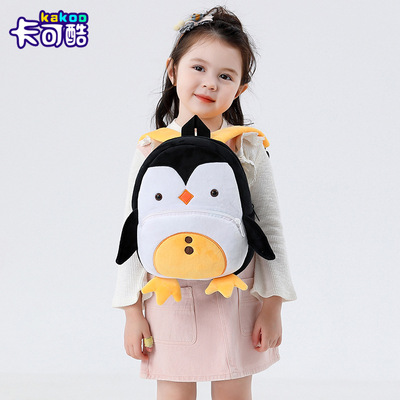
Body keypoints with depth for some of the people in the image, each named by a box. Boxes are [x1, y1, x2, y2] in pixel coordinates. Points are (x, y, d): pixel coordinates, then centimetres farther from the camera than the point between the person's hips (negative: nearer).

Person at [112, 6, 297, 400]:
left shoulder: (250, 149, -5)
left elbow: (270, 229, 0)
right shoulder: (151, 150, -6)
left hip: (236, 297, 0)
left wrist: (272, 306, -1)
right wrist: (133, 312, 0)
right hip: (169, 298, 0)